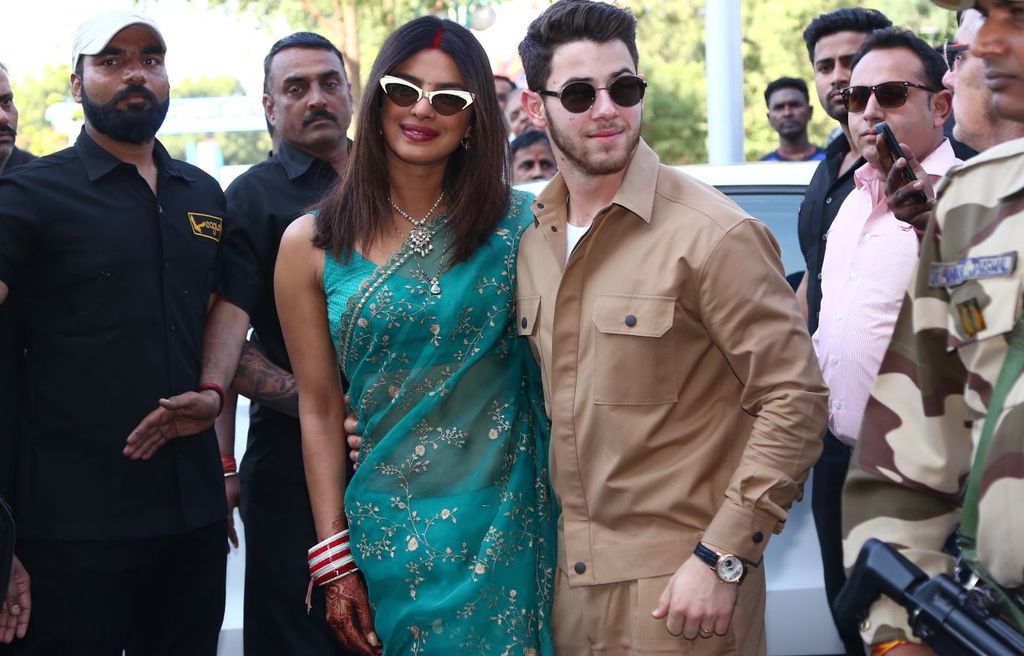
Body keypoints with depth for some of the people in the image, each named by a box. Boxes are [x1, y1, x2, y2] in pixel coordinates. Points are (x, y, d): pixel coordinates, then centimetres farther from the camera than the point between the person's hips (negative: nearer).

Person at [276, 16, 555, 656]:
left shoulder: (516, 226, -1)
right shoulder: (312, 245, 0)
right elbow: (320, 410, 1)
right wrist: (335, 562, 0)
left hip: (507, 525, 0)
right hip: (387, 531, 1)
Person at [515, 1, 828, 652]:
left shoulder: (712, 234, -14)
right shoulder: (534, 238, 7)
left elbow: (795, 401, -15)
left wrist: (721, 559, -17)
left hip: (681, 581, -6)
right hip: (571, 573, 6)